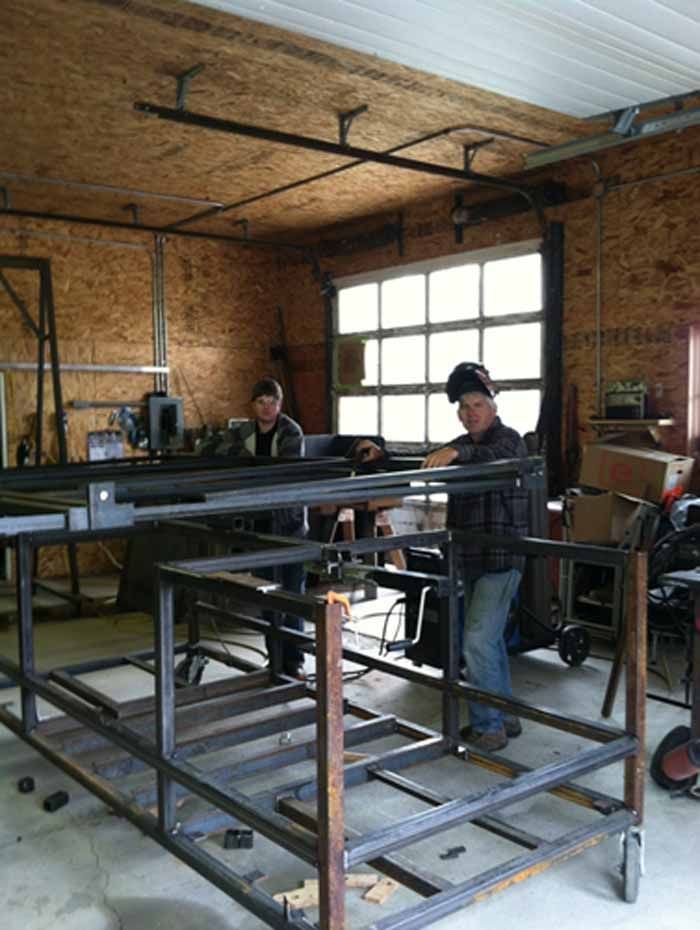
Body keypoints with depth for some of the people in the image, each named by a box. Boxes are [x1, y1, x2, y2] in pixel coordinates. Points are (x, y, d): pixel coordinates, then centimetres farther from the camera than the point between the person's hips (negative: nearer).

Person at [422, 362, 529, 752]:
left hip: (501, 560, -8)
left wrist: (457, 452, -50)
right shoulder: (463, 447, 17)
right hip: (471, 560, 8)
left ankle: (487, 728, -1)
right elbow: (427, 465, 11)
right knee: (490, 640, 16)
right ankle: (505, 717, 28)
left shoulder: (509, 439, -9)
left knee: (478, 641, -12)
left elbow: (498, 455, -31)